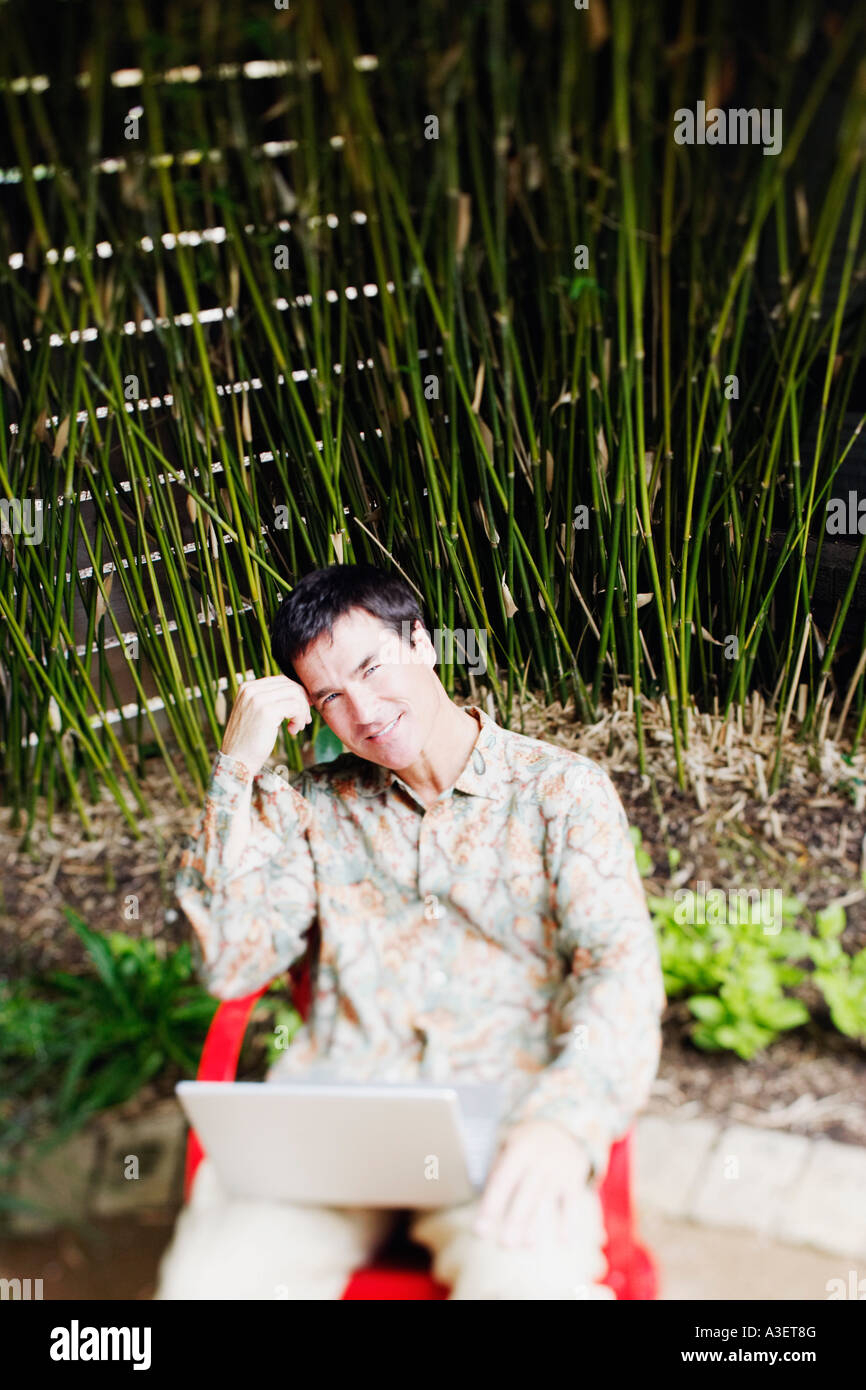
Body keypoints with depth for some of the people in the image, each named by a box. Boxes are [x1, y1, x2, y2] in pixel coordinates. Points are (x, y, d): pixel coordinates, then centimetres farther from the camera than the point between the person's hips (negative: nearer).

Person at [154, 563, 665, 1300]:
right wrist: (237, 769, 4)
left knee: (528, 1279, -35)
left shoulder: (563, 788, 8)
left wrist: (564, 1120, -26)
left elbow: (622, 962, -5)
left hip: (502, 1114, -2)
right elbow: (232, 964, 8)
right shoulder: (315, 805, 19)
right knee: (209, 1278, -25)